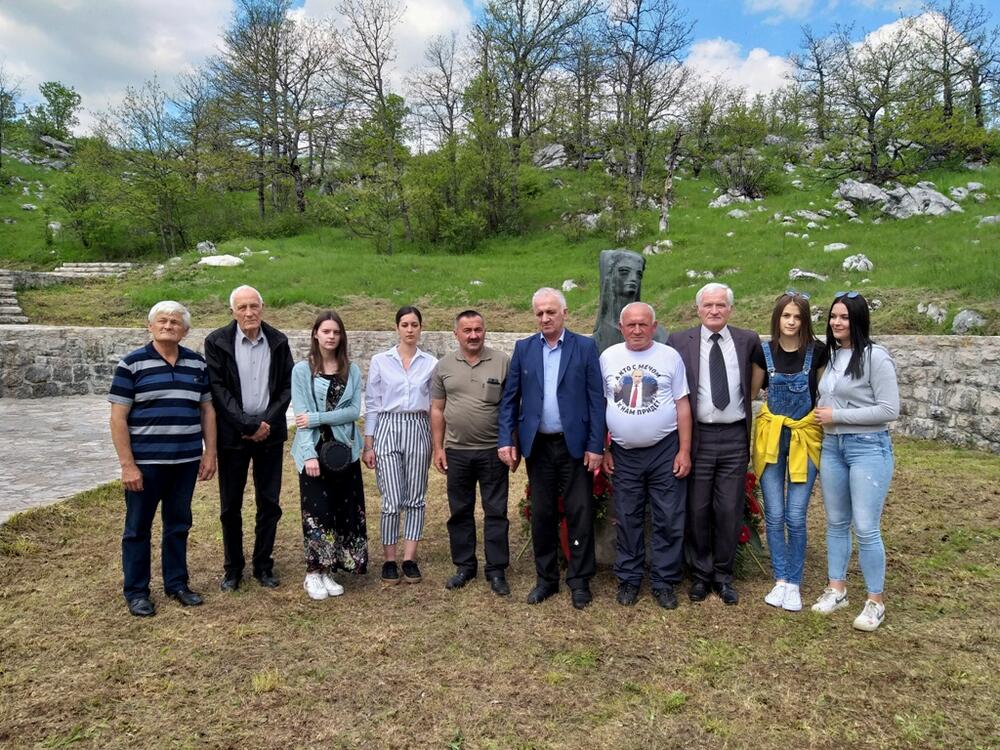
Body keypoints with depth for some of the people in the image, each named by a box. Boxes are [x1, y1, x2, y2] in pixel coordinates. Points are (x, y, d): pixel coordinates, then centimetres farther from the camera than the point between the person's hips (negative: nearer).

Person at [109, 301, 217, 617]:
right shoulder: (132, 364, -5)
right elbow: (118, 417, -7)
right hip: (145, 462, -3)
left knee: (179, 524, 14)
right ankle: (136, 591, 22)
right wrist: (127, 464, -11)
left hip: (186, 461, 3)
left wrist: (210, 453, 5)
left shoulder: (197, 364, 6)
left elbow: (207, 410, 11)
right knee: (138, 527, 8)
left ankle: (177, 583, 28)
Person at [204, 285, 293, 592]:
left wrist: (267, 422, -10)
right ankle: (232, 568, 23)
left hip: (270, 432, 2)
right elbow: (218, 389, -10)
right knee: (230, 505, 8)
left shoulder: (278, 341, 2)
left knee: (270, 503, 8)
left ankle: (263, 565, 23)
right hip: (232, 434, -2)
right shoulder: (216, 342, -6)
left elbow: (287, 386, 2)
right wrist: (249, 425, -15)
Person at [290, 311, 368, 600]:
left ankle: (328, 572, 16)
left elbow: (354, 411, -3)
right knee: (318, 510, -5)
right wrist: (309, 454, -16)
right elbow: (300, 415, -8)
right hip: (314, 449, -3)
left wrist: (317, 418, -13)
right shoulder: (302, 370, -2)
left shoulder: (352, 371, 5)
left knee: (344, 510, 4)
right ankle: (313, 573, 9)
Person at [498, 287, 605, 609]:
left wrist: (596, 446, -9)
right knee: (542, 514, 11)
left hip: (575, 444, -2)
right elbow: (510, 398, 5)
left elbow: (596, 399, -4)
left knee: (580, 514, 4)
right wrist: (505, 439, -4)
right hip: (538, 446, 3)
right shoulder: (523, 348, 5)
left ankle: (579, 580, 19)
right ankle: (546, 579, 26)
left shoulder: (585, 347, -2)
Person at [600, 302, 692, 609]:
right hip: (623, 454, 1)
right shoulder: (608, 357, 2)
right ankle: (628, 579, 24)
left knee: (669, 521, 5)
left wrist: (684, 451, -5)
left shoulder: (670, 356, -1)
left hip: (665, 451, -1)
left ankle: (664, 582, 19)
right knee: (628, 520, 10)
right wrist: (602, 449, 3)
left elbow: (682, 405, 0)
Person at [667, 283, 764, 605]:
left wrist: (747, 400, 15)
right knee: (698, 510, 6)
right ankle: (701, 574, 22)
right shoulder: (678, 341, -2)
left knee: (729, 510, 7)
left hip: (735, 437, 2)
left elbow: (759, 370, 23)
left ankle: (723, 576, 23)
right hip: (698, 436, -1)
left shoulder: (748, 340, 5)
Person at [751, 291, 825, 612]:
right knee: (774, 515, 4)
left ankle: (794, 583, 14)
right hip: (770, 437, 1)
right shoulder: (764, 351, -1)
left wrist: (825, 418, 3)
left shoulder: (817, 351, -4)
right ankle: (780, 580, 19)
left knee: (795, 516, -2)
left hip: (804, 437, -1)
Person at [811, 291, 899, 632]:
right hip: (832, 446, 7)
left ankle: (875, 602, 14)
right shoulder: (830, 355, 8)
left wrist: (837, 416, -15)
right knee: (836, 523, 15)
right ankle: (837, 589, 28)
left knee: (866, 529, -2)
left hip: (868, 448, -6)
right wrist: (822, 415, 1)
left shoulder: (875, 357, -12)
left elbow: (889, 410, -16)